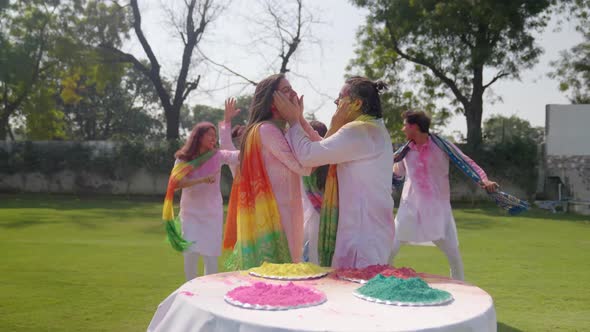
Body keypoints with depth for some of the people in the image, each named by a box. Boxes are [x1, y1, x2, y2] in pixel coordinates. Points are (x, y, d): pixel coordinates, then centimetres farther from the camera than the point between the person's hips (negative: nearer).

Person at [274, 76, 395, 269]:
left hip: (362, 230, -10)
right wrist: (300, 120, 16)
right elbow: (324, 148, 17)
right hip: (370, 229, 10)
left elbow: (307, 155, -18)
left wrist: (293, 120, -4)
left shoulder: (359, 131, -16)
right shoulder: (374, 130, 17)